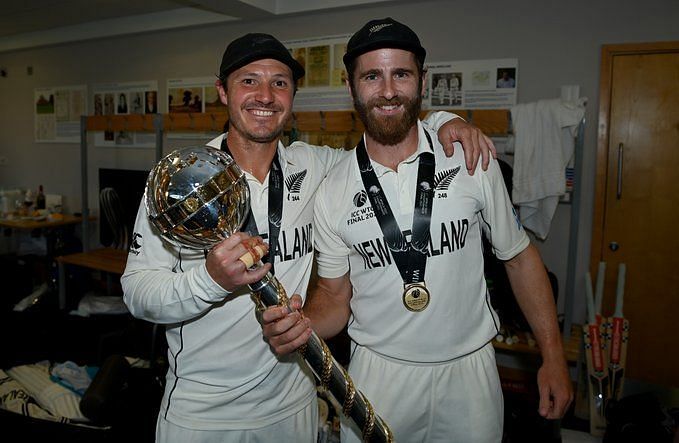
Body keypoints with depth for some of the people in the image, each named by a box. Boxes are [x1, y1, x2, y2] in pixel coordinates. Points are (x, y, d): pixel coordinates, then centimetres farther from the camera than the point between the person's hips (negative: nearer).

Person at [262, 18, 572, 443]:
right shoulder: (333, 191, -6)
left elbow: (519, 256, 2)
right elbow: (335, 293, 2)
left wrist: (554, 357, 2)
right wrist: (303, 325, -20)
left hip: (469, 368, 1)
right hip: (378, 372, 0)